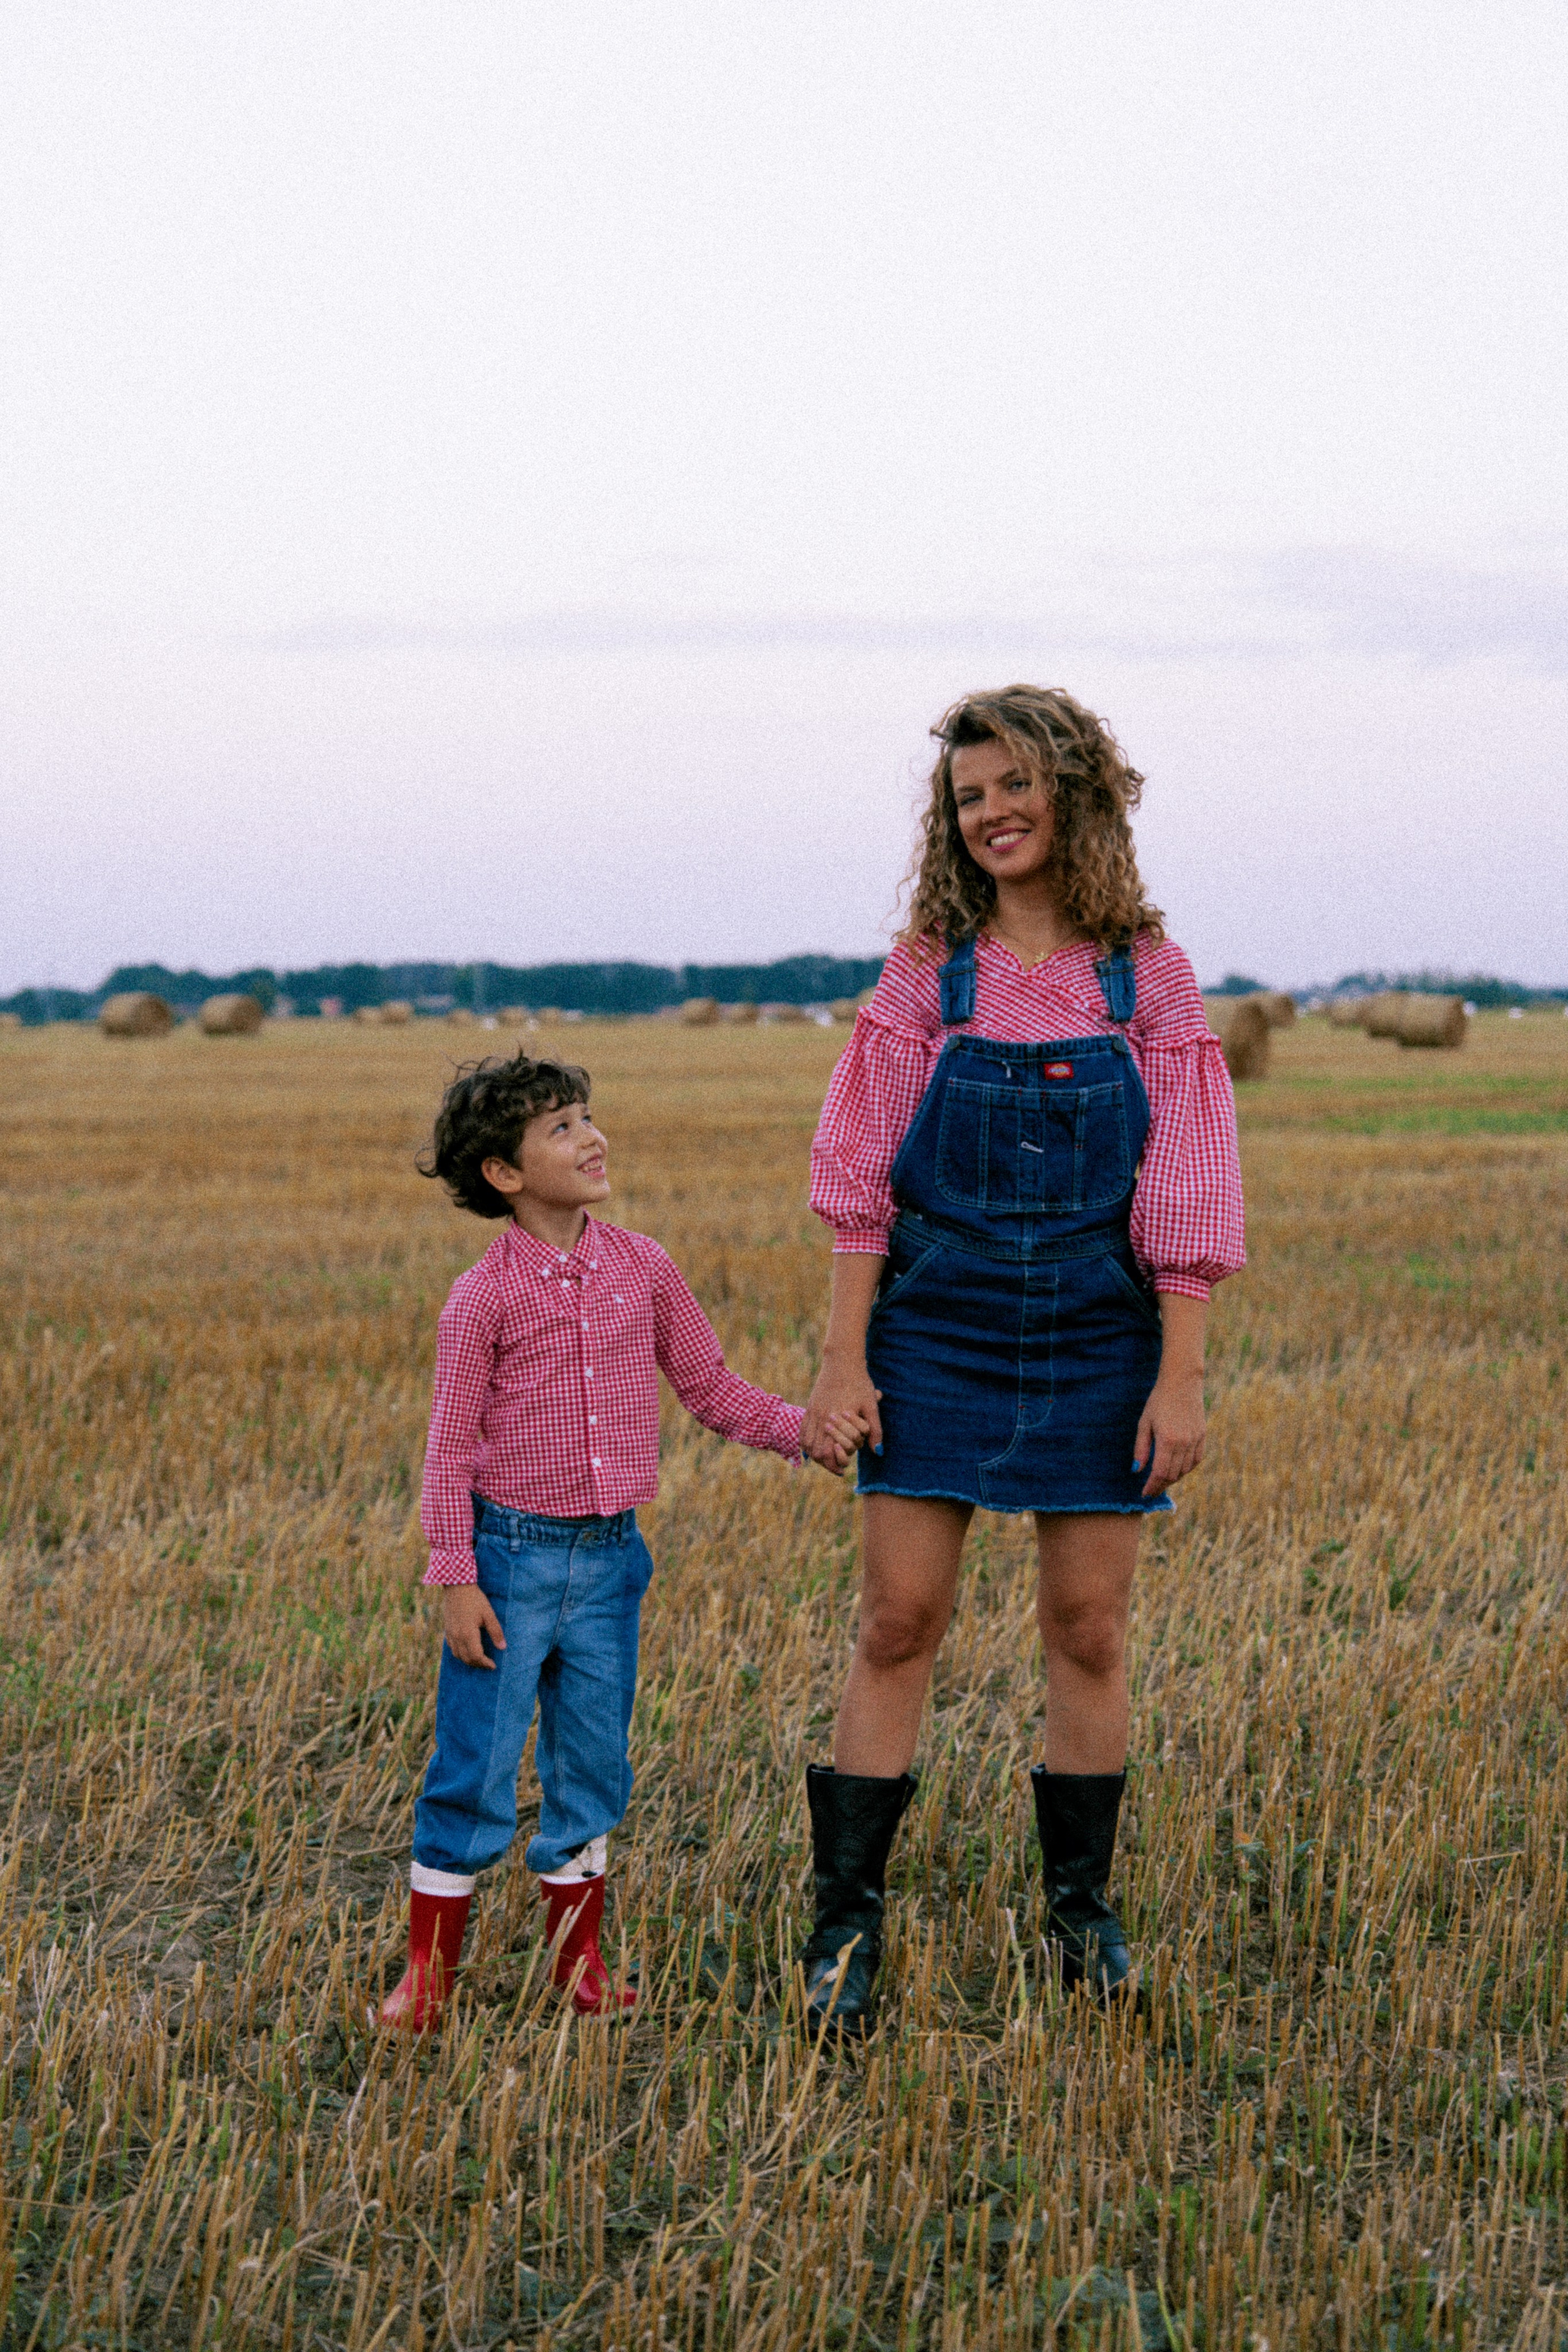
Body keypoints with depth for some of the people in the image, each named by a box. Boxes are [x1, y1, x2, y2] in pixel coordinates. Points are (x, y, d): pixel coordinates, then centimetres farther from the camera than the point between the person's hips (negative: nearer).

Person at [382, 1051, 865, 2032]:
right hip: (514, 1553, -4)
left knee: (593, 1772, 12)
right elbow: (451, 1448, -7)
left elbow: (711, 1387, 12)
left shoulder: (644, 1269, 3)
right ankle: (430, 1969, 14)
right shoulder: (484, 1297, -10)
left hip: (609, 1556, 4)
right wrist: (458, 1580, -10)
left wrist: (801, 1428, -3)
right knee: (476, 1774, 0)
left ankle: (581, 1961, 26)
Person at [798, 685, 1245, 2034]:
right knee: (900, 1623, -1)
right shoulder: (928, 975, 1)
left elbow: (1184, 1194, -1)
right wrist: (845, 1359, -6)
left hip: (1096, 1334, 0)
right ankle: (846, 1923, 7)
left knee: (1089, 1632, 7)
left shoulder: (1150, 980, 0)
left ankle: (1082, 1909, 23)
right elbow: (863, 1178, 0)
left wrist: (1182, 1376, -7)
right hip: (938, 1324, 0)